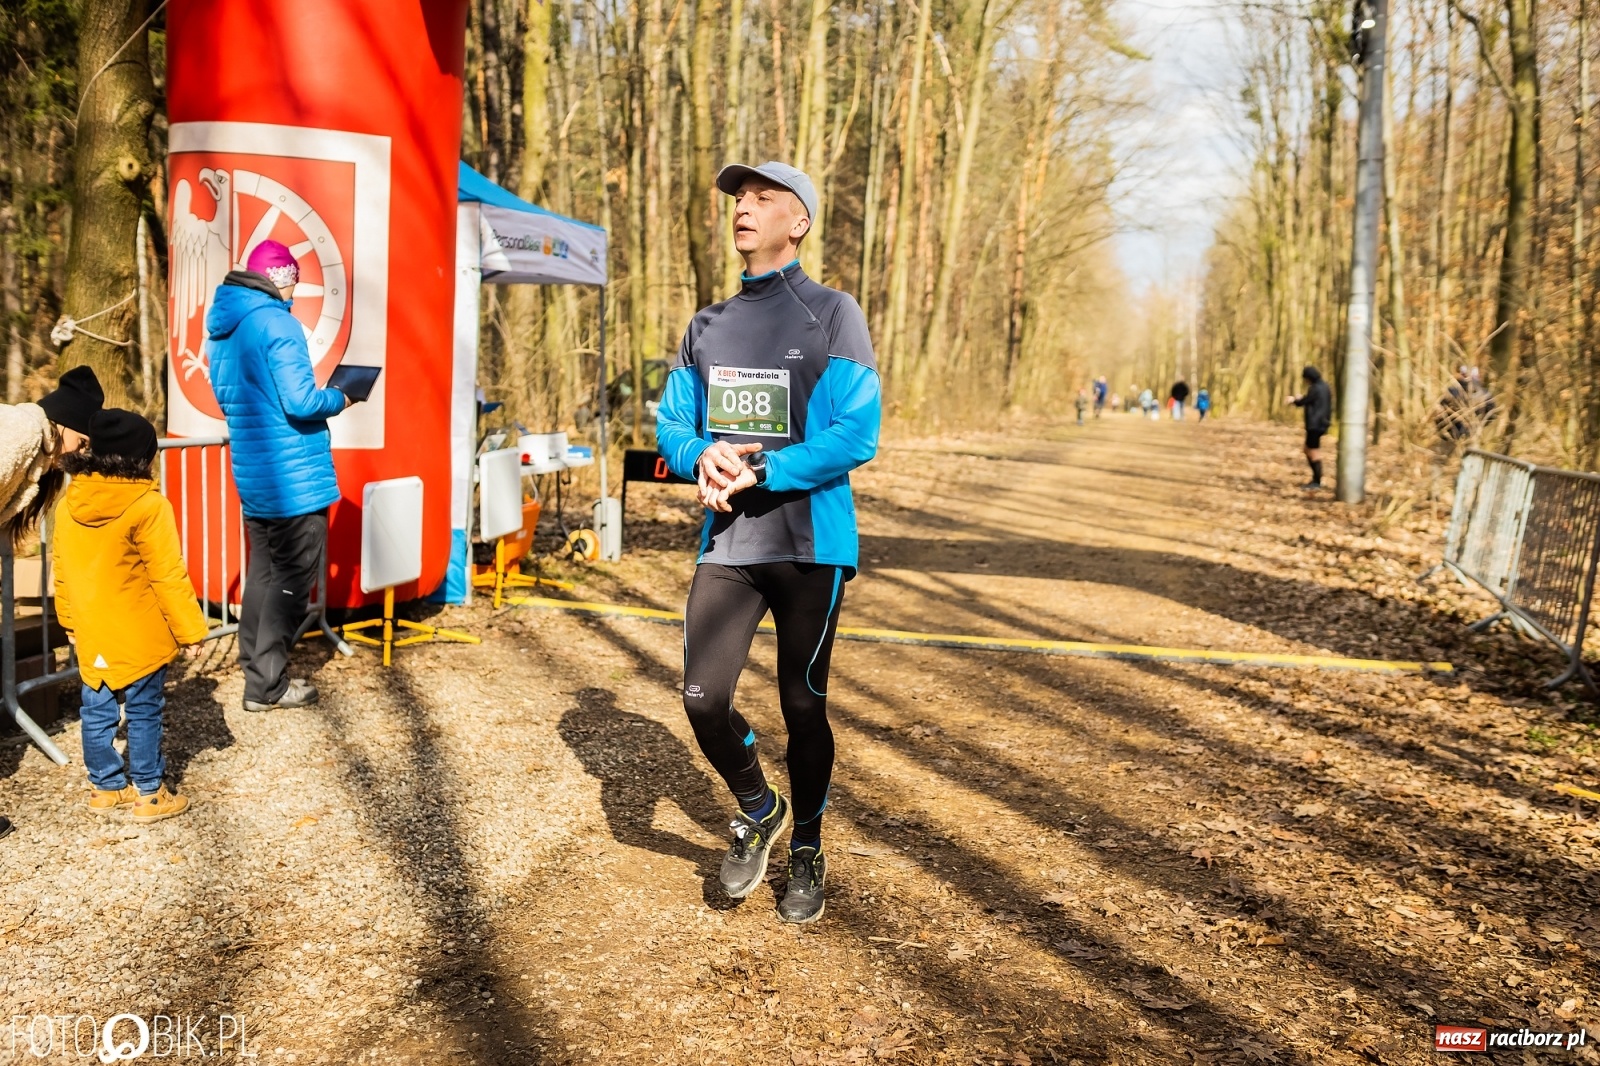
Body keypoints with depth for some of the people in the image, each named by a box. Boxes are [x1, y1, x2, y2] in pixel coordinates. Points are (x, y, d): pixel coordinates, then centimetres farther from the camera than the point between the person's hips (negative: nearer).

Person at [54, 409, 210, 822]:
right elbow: (168, 577, -16)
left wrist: (70, 622, 22)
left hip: (91, 634, 6)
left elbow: (62, 573, 10)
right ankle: (149, 794, 13)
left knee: (96, 712, 15)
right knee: (144, 714, 5)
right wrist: (192, 628, -8)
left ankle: (105, 787, 26)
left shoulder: (67, 507, 1)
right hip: (140, 636, -6)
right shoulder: (149, 506, -18)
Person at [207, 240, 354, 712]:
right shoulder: (277, 323, -17)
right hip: (293, 477, -9)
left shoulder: (223, 326, 11)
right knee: (294, 578, 0)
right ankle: (266, 685, 4)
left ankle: (257, 669, 24)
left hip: (252, 473, 9)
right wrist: (337, 399, -4)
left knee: (264, 572, 17)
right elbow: (300, 402, -22)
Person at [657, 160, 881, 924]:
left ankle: (807, 852, 29)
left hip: (810, 545, -4)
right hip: (727, 544, 4)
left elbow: (856, 434, -14)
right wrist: (702, 456, -11)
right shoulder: (707, 326, 12)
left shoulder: (832, 314, -5)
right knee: (703, 698, -6)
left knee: (802, 704, 6)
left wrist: (757, 475, -20)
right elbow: (671, 425, 12)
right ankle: (758, 810, 24)